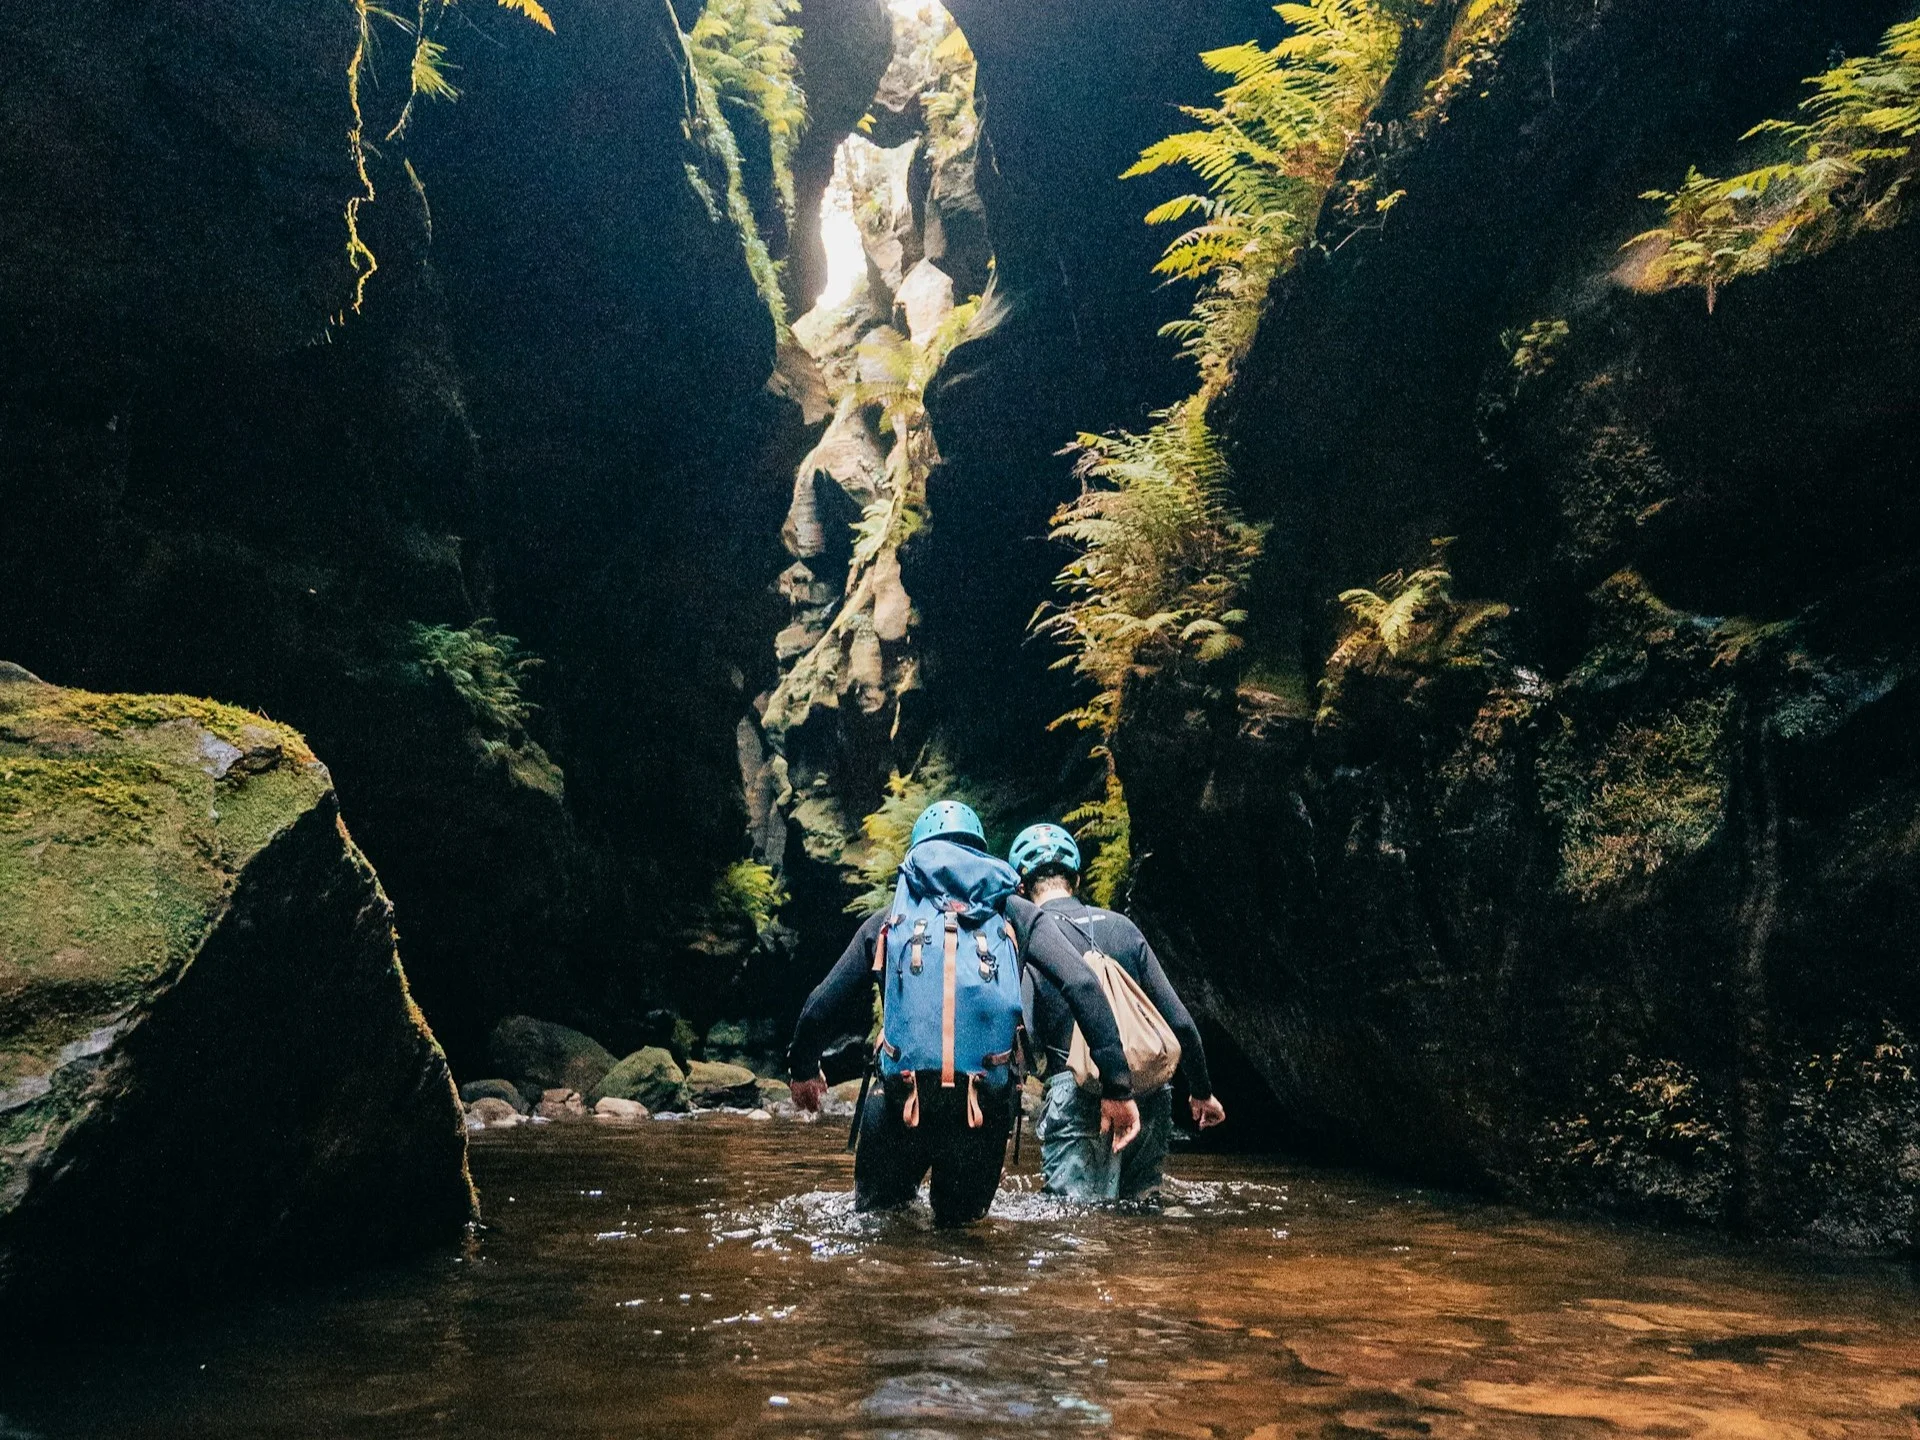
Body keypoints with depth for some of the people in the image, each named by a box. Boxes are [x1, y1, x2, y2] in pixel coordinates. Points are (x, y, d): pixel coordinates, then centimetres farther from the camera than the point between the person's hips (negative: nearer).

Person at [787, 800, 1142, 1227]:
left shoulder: (891, 919, 15)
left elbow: (822, 1005, 17)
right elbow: (1082, 986, 0)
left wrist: (803, 1069, 35)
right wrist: (1117, 1086, 0)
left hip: (901, 1099, 0)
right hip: (986, 1106, 0)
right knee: (960, 1227, 21)